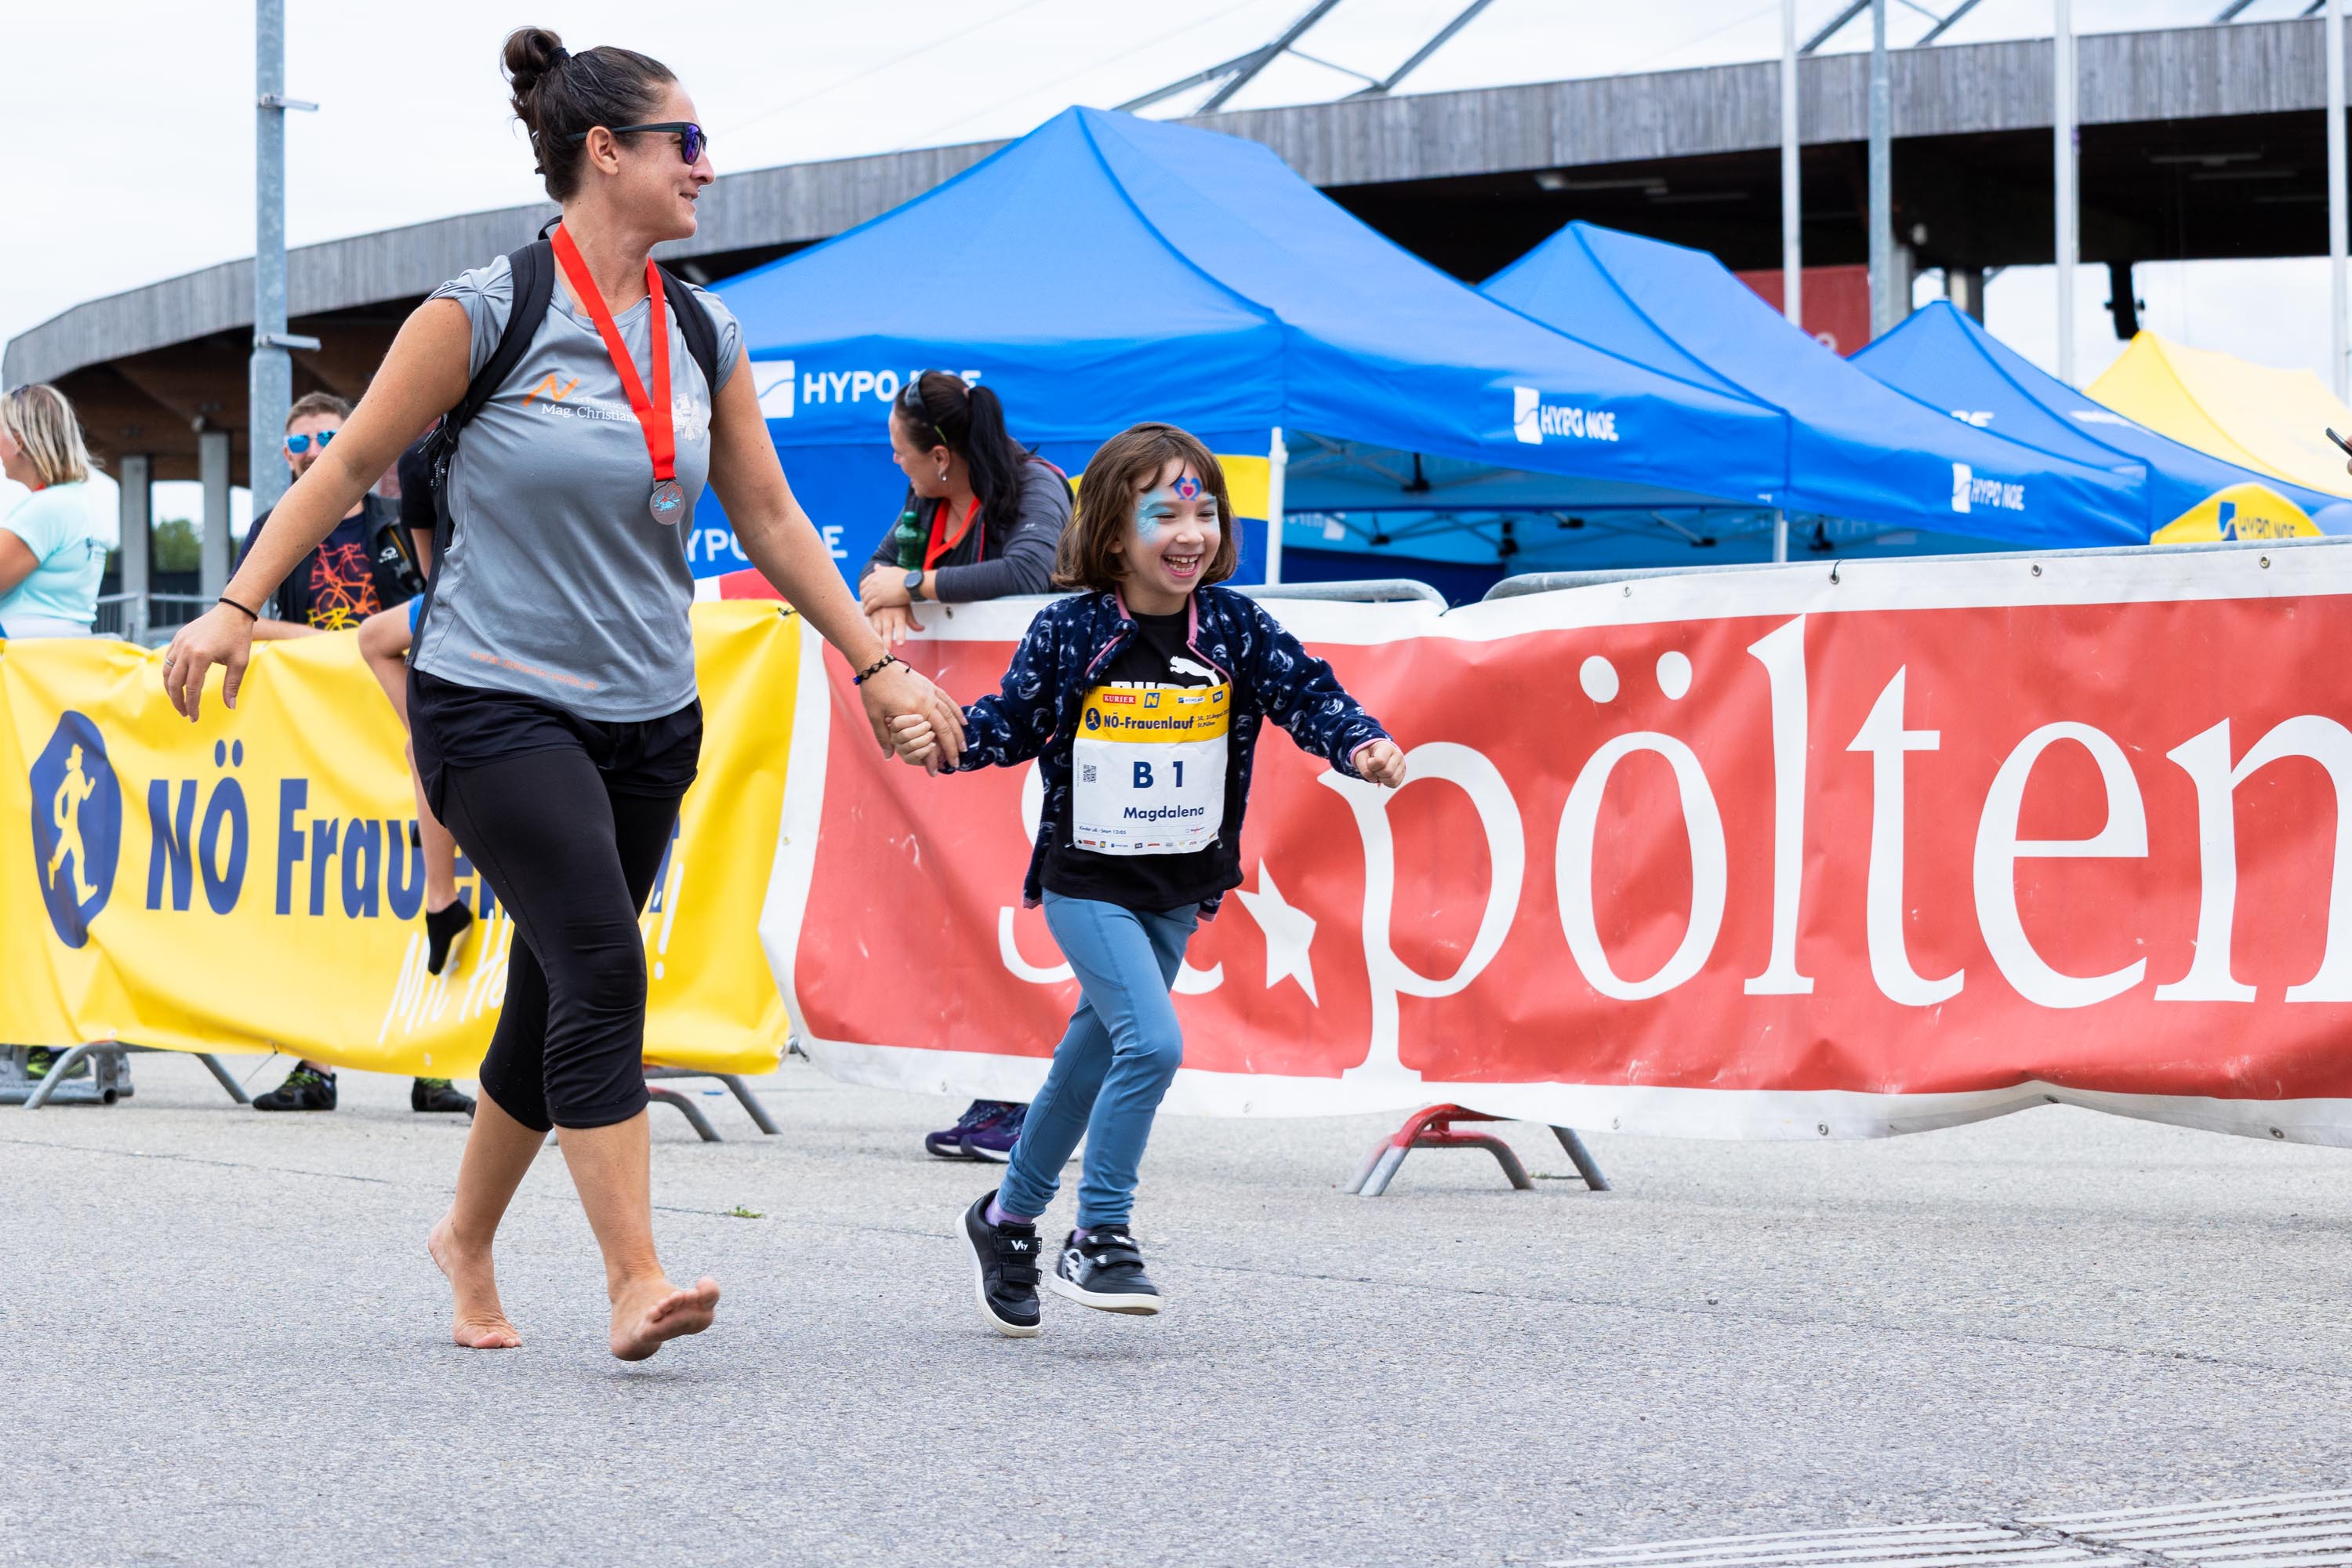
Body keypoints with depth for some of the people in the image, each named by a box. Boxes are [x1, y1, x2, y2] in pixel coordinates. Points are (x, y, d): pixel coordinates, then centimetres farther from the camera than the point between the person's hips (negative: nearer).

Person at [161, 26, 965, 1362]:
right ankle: (637, 1283, -20)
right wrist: (238, 606, -7)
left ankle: (469, 1241, 30)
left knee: (558, 1000, 10)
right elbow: (353, 466, -2)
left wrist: (874, 662, 12)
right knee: (603, 970, -19)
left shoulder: (705, 334, 8)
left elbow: (769, 517, 14)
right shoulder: (488, 314, -9)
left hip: (647, 717, 6)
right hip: (495, 701, -6)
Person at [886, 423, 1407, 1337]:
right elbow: (1013, 721, -1)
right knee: (1152, 1041, -21)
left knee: (1095, 1056, 16)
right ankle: (1098, 1238, -9)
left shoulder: (1234, 628, -3)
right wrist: (944, 740, -18)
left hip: (1178, 890, 5)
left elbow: (1306, 692, -6)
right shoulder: (1070, 632, -10)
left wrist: (1362, 746, -23)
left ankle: (1008, 1217, 35)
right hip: (1086, 882, -5)